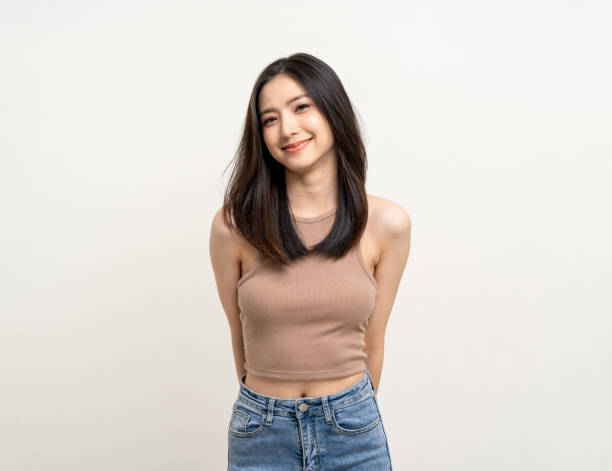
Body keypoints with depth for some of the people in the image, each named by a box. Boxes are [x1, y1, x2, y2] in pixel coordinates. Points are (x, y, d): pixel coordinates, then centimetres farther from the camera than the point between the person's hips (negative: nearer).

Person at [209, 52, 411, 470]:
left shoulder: (387, 224, -9)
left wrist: (354, 410, 11)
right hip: (261, 434, 0)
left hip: (354, 430, 1)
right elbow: (240, 338, 1)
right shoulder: (234, 225, -12)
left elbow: (372, 342, 2)